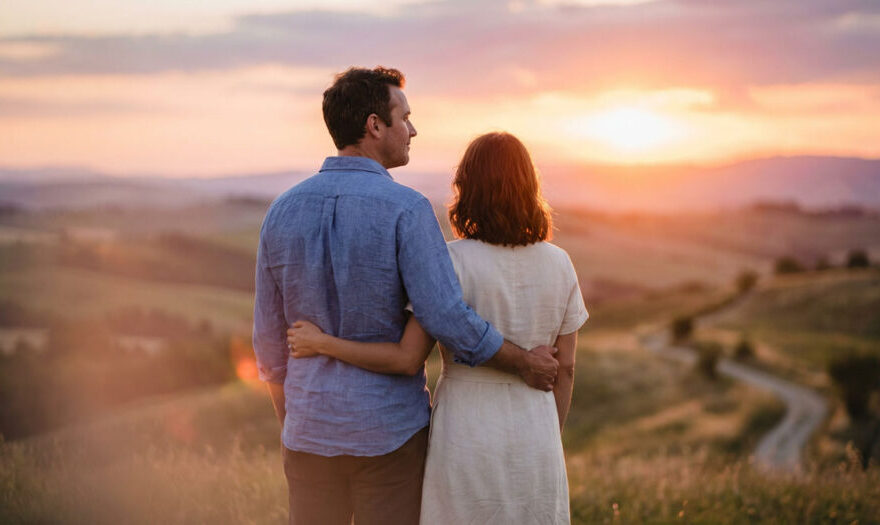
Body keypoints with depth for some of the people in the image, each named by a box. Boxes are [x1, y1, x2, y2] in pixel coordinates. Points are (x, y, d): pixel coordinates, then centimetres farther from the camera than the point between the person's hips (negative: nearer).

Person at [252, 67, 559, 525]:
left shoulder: (283, 212, -1)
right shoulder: (406, 210, -16)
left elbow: (270, 339, 4)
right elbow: (448, 321, -23)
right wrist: (524, 363, -7)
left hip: (315, 429, 4)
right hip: (389, 429, -4)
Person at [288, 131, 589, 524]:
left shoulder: (451, 263, -14)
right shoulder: (558, 265, -1)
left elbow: (406, 359, -18)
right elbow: (565, 367, 4)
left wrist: (321, 344, -6)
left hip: (466, 441, -3)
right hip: (531, 442, 3)